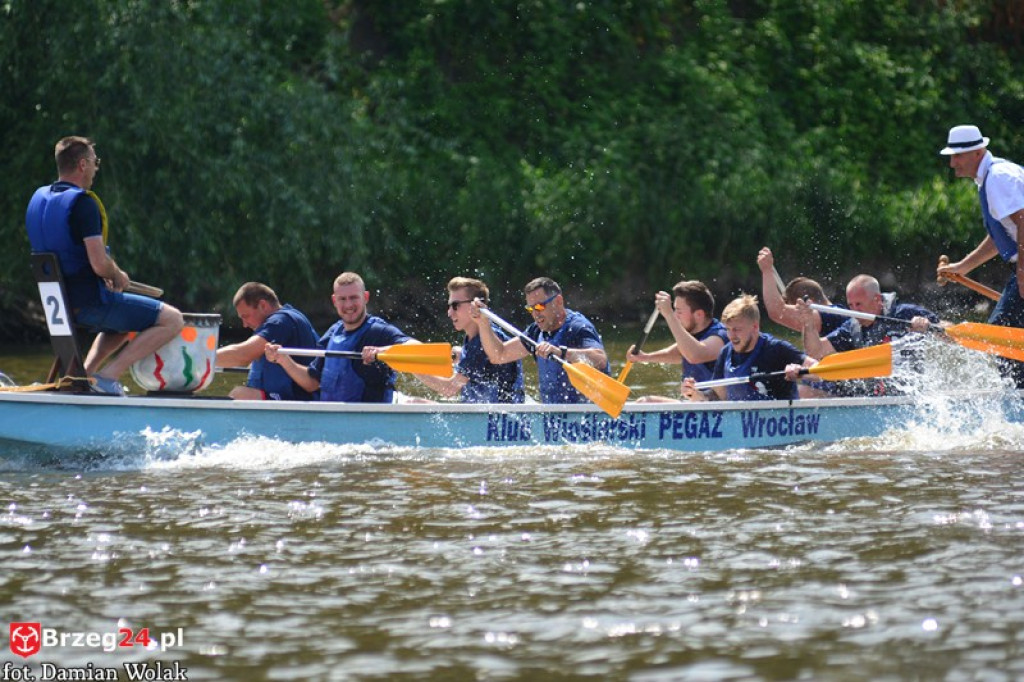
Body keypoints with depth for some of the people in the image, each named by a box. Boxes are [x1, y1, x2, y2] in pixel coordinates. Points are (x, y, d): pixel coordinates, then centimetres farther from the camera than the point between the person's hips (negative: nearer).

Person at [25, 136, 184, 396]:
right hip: (90, 302, -9)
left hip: (58, 302, 9)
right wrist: (118, 276, -3)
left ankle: (86, 371, 17)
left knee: (124, 320, 36)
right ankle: (108, 375, -11)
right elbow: (99, 264, -25)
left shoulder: (38, 198, 9)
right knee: (172, 319, -6)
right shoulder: (83, 203, -19)